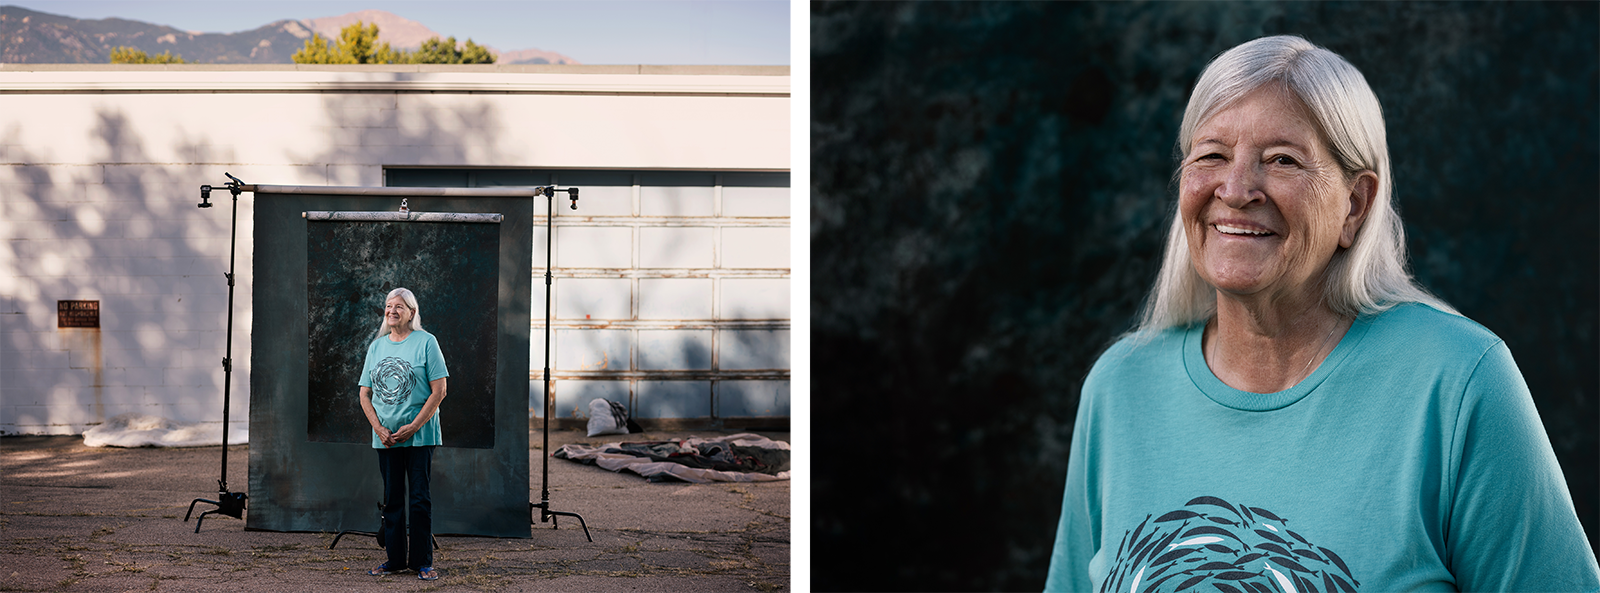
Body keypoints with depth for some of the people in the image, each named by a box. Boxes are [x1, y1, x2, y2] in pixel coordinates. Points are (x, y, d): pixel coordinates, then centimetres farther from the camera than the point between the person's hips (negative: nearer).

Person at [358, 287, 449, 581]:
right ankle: (395, 559, 17)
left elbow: (439, 391, -8)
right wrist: (379, 429, -4)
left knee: (419, 499, -2)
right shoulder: (377, 345, 10)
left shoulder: (425, 342, -4)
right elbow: (365, 393, 10)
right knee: (392, 499, 9)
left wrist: (412, 427, -13)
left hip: (419, 435, -4)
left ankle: (422, 562, 4)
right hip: (385, 437, 4)